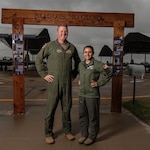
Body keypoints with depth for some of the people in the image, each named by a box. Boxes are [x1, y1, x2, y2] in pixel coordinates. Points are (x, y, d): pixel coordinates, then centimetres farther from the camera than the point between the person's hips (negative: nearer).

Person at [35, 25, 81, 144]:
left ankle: (67, 131, 29)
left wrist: (74, 73, 15)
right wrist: (44, 74, -6)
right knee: (51, 109, 4)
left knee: (67, 108, 12)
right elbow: (38, 59, -1)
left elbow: (77, 61, 23)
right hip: (54, 83, -3)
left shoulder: (72, 47, 9)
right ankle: (48, 134, 19)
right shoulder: (50, 45, -3)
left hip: (67, 83, 4)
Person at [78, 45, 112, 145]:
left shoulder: (97, 64, -9)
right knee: (82, 116, 13)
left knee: (93, 117, 5)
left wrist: (98, 83, -10)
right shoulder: (81, 64, 9)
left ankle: (92, 136, 20)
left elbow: (109, 74, -6)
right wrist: (79, 80, 13)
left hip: (93, 95, -6)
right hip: (82, 95, 6)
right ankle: (84, 134, 28)